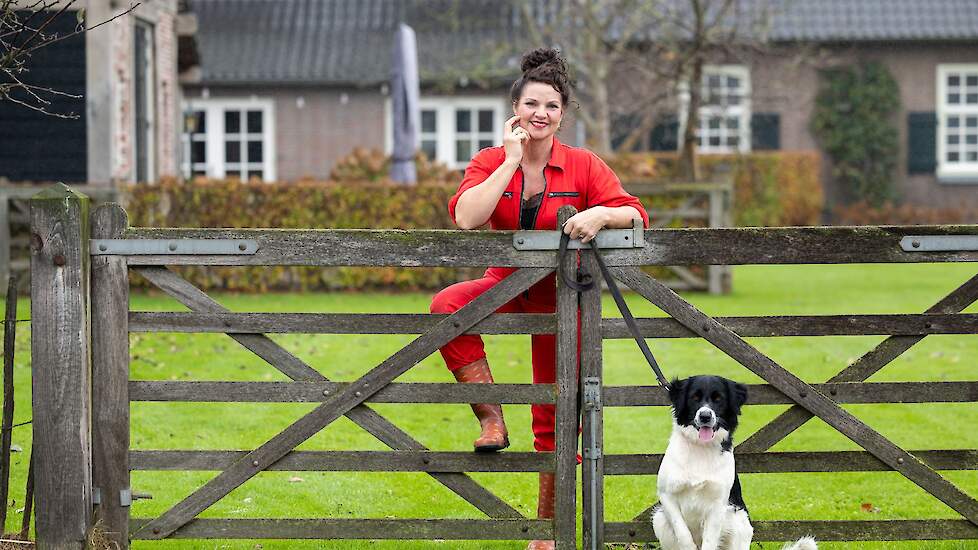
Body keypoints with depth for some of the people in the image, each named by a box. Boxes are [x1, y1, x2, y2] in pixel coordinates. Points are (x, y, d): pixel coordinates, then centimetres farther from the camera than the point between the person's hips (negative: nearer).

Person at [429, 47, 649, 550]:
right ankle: (491, 417, -25)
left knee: (554, 421, 2)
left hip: (560, 294, -1)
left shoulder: (583, 166, -7)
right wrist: (512, 159, -20)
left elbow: (635, 214, -12)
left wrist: (602, 214, -34)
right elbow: (465, 218, -22)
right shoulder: (491, 161, -5)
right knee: (446, 305, -33)